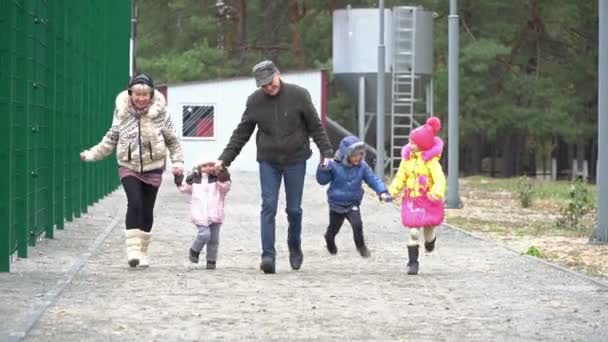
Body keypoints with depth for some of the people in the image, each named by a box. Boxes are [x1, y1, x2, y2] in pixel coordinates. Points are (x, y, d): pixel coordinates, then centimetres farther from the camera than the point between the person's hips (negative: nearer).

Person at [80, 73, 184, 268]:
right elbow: (112, 138, 8)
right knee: (134, 203, -19)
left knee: (147, 211, 6)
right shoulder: (122, 111, -3)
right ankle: (133, 249, -20)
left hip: (152, 168, 0)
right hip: (129, 167, 0)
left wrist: (178, 161, -7)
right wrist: (91, 154, 3)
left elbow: (172, 140, 3)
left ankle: (142, 252, 19)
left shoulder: (160, 112, -6)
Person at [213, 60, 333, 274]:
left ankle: (295, 247, 30)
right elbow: (241, 134, 4)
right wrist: (224, 159, -2)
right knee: (268, 207, -9)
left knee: (294, 209, 7)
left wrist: (326, 152, -8)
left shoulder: (298, 95, -8)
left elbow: (315, 127, -2)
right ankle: (268, 255, -11)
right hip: (268, 162, 1)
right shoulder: (255, 101, -2)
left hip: (295, 160, -1)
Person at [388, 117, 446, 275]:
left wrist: (437, 192, -39)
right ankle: (413, 263, 2)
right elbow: (400, 178, 7)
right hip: (411, 201, 3)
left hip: (428, 201, -3)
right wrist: (392, 191, -8)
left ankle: (430, 239, 48)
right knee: (413, 233, -5)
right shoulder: (407, 159, 2)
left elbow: (439, 179, -19)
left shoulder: (431, 161, -12)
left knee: (428, 230, 10)